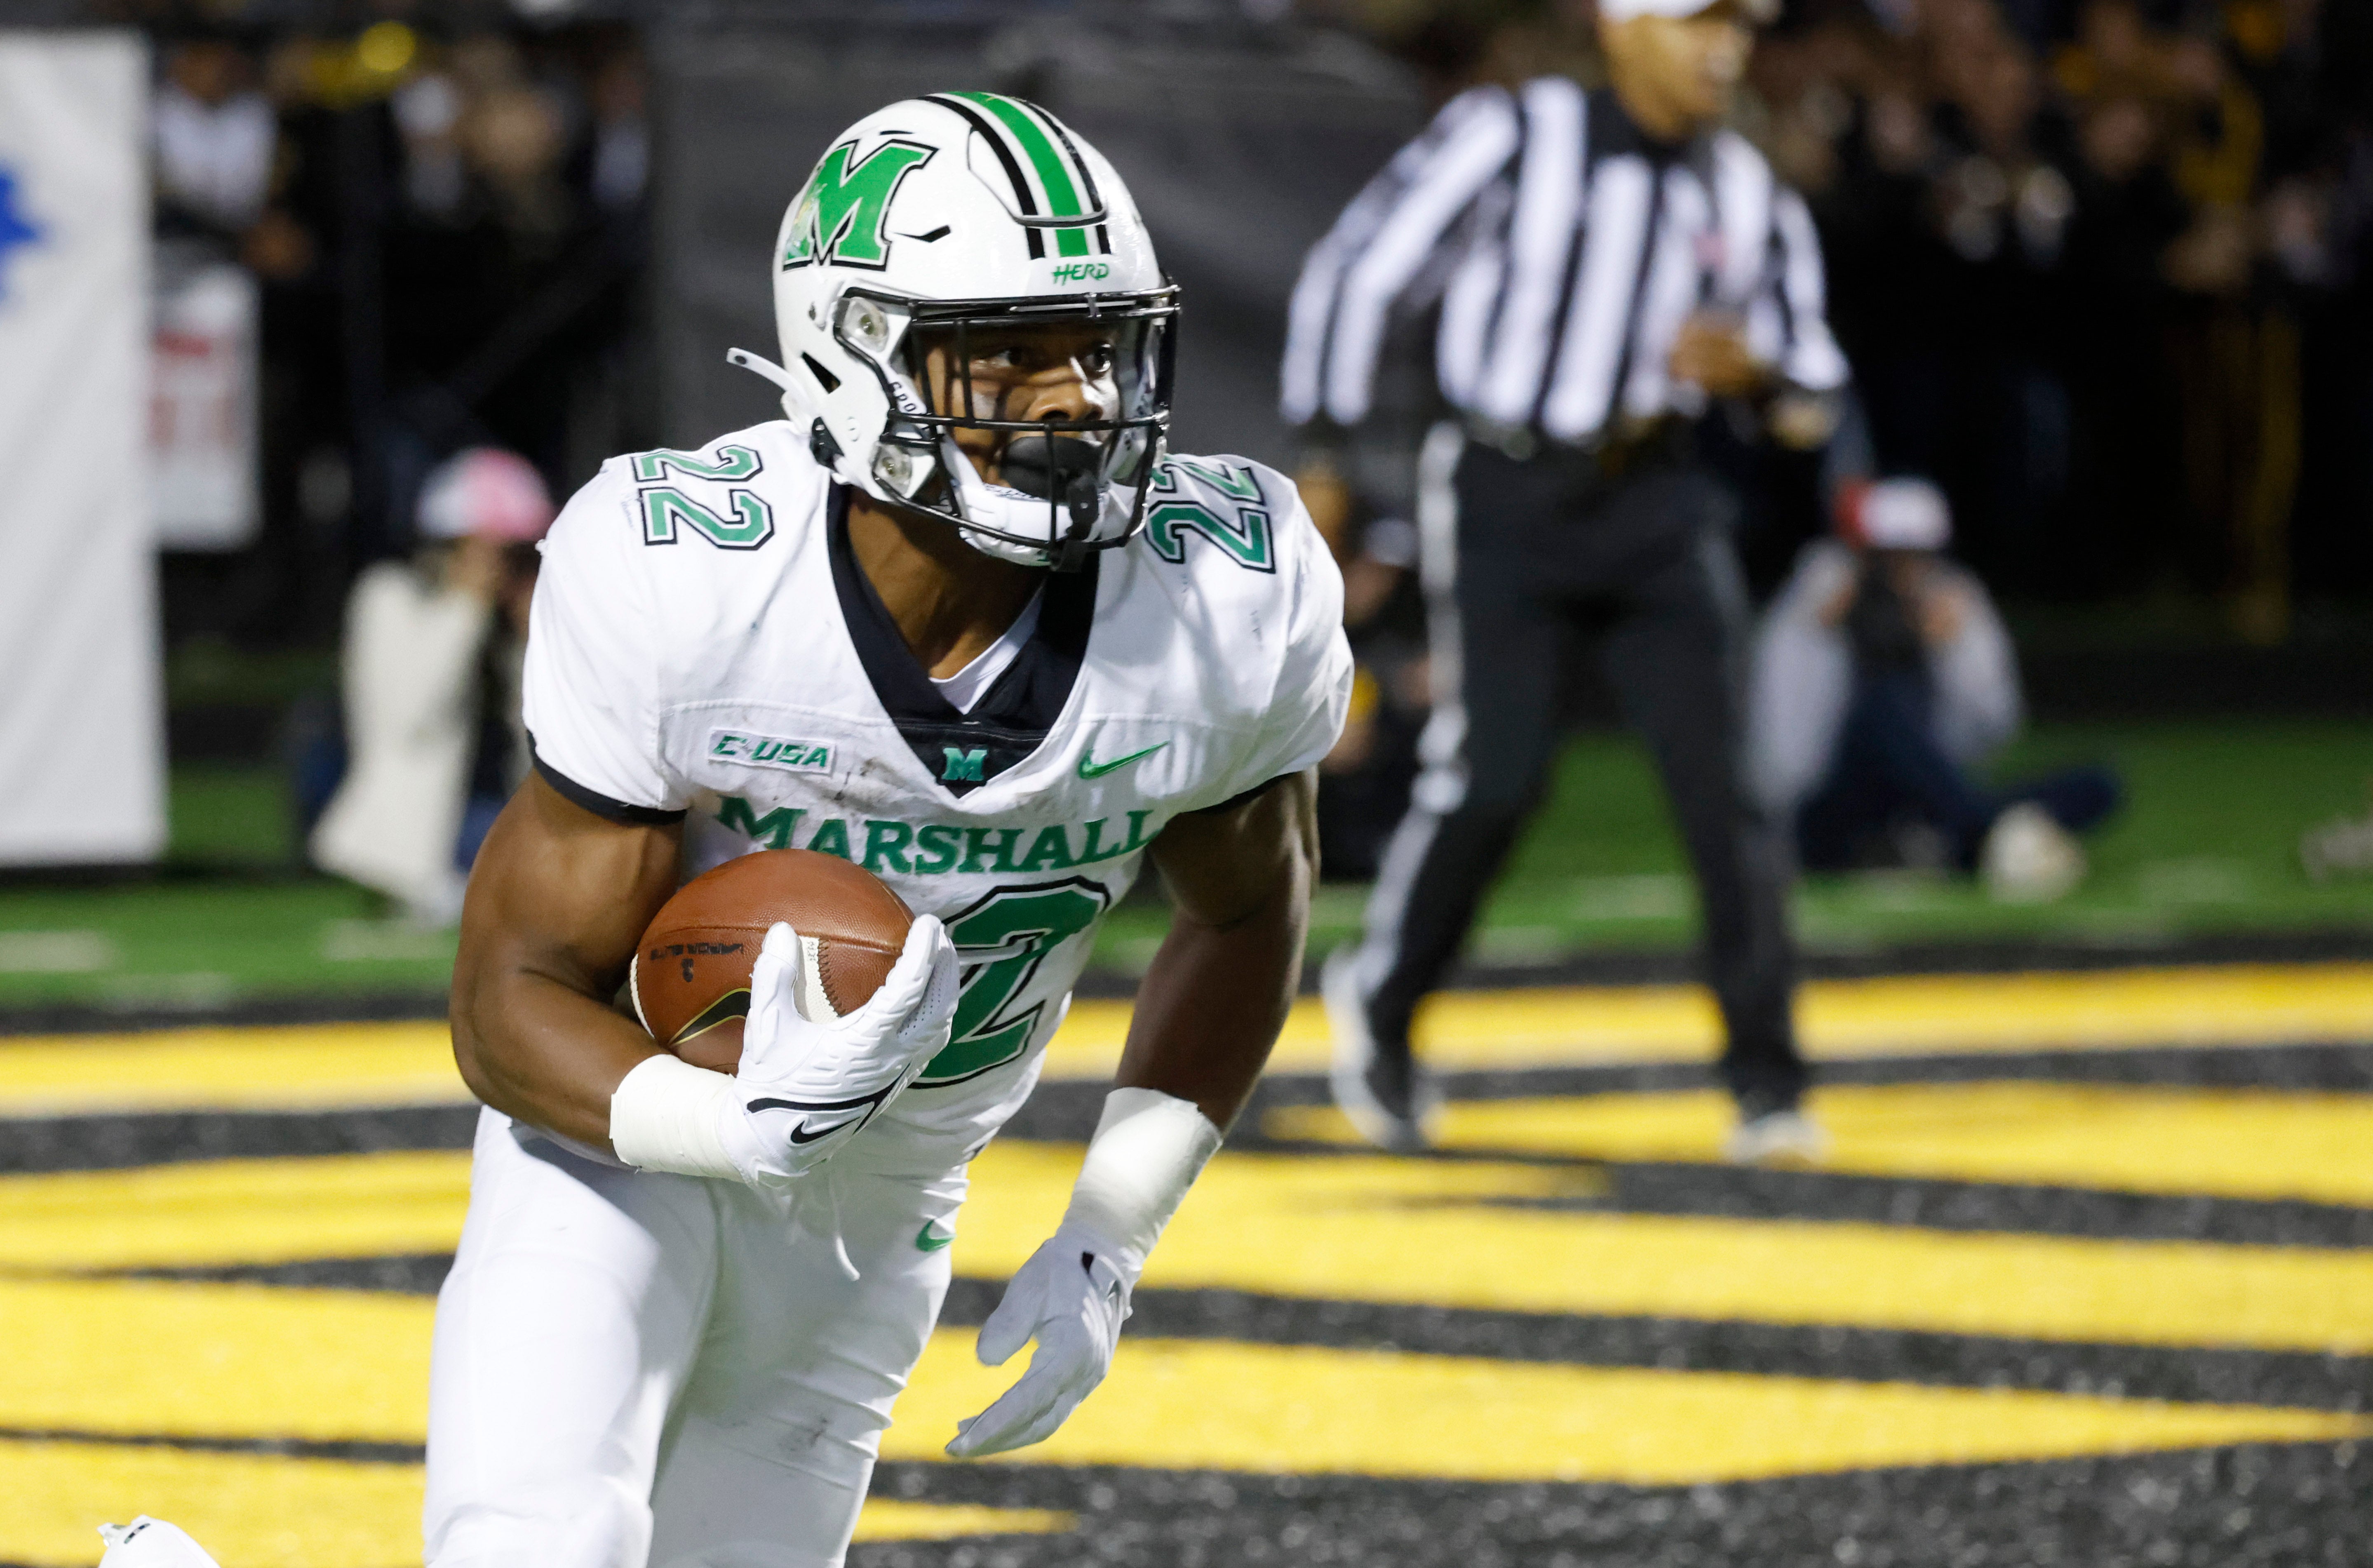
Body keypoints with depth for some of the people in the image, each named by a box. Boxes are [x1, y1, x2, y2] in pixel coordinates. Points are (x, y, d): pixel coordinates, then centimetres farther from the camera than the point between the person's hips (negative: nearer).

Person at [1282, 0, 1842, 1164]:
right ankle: (1380, 1001, 13)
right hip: (1505, 500, -4)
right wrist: (1334, 450, 0)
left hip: (1656, 507, 4)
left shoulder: (1746, 195, 6)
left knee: (1718, 769, -8)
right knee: (1494, 774, -12)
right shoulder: (1512, 139, -9)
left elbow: (1811, 394, 13)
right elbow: (1363, 272, -3)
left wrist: (1753, 372, -11)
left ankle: (1765, 1080, -2)